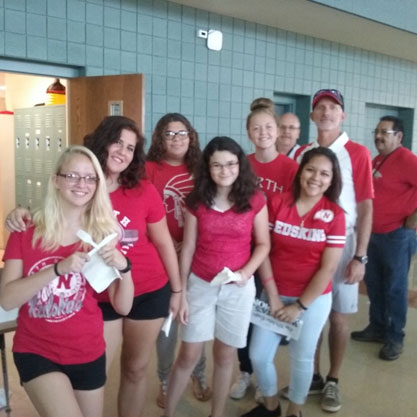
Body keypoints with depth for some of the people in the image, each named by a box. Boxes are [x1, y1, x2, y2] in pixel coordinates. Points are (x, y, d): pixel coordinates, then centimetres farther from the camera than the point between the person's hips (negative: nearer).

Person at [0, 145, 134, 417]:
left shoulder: (103, 235, -4)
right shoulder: (26, 232, -6)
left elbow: (123, 307, -6)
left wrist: (124, 267, -25)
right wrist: (58, 269, -27)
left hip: (88, 354, 2)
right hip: (36, 353, -2)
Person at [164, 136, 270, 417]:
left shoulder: (255, 200, -6)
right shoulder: (197, 201, -3)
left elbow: (263, 244, -1)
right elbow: (188, 248, -1)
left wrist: (246, 272, -18)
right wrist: (181, 292, -1)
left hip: (238, 288, 0)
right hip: (200, 285, 0)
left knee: (225, 355, 12)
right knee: (189, 355, 5)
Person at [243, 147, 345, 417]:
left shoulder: (335, 215, -10)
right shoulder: (277, 203, -6)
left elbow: (328, 268, -10)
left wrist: (300, 306, -10)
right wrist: (273, 297, -9)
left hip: (314, 299, -2)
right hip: (275, 295, 2)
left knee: (301, 357, 13)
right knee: (258, 355, 6)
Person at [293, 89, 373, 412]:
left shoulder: (358, 153, -5)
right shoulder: (302, 154, 6)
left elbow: (365, 208, -7)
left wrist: (360, 257, -12)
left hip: (341, 245, -3)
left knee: (339, 316, 7)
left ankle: (333, 382, 24)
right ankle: (313, 377, 27)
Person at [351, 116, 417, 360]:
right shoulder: (377, 160, 10)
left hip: (397, 235, -8)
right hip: (375, 233, 8)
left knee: (395, 288, 1)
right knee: (374, 284, 15)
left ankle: (395, 338, 14)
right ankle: (377, 328, 29)